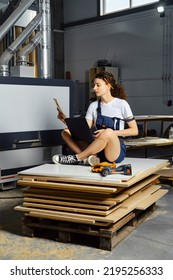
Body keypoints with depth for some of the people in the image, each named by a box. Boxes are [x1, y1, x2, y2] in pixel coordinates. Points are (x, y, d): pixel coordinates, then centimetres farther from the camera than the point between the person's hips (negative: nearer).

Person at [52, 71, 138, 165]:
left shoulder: (121, 104, -2)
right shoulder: (93, 106, 10)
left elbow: (134, 131, -3)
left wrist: (110, 133, -15)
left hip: (116, 151, -4)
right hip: (98, 149, 5)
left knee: (108, 132, -37)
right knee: (66, 132, -9)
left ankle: (76, 158, -23)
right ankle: (91, 157, -29)